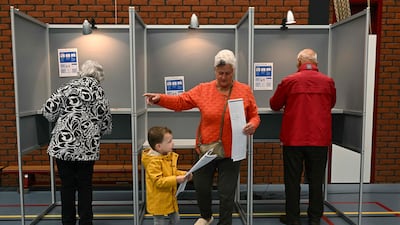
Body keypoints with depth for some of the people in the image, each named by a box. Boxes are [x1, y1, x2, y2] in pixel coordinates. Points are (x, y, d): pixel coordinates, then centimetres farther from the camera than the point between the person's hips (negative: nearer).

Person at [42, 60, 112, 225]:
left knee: (67, 185, 13)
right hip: (87, 148, 0)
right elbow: (107, 126, 4)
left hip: (62, 145, 0)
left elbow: (48, 111, -4)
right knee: (85, 186, 14)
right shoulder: (100, 93, 3)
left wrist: (61, 119, 15)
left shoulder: (67, 87, 1)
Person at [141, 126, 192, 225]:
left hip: (170, 198, 8)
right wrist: (176, 179, -31)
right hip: (158, 201, -8)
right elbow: (158, 181, -29)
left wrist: (183, 174, -4)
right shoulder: (153, 162, -26)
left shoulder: (170, 156, 1)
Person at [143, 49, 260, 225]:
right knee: (201, 187, 18)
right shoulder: (203, 89, -3)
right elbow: (180, 102, -2)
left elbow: (254, 116, 3)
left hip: (231, 152, -1)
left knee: (226, 194, 9)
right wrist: (159, 98, -16)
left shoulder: (245, 91, -4)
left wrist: (252, 125, -19)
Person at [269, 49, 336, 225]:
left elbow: (274, 105, 7)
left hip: (294, 139, -2)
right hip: (319, 139, 2)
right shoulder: (328, 82, 0)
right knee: (316, 180, 12)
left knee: (292, 180, 9)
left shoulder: (289, 81, -6)